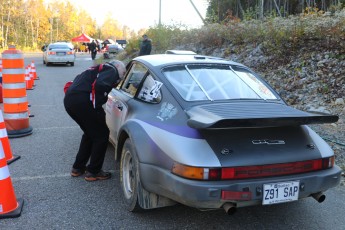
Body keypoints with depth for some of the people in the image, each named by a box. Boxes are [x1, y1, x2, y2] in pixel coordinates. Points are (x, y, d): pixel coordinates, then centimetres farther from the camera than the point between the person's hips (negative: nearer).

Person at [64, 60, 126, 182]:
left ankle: (77, 168, 31)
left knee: (90, 133, 25)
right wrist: (97, 105, -9)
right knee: (101, 135, 7)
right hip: (82, 102, -9)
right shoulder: (112, 71, 6)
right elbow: (100, 85, -17)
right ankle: (93, 171, 14)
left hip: (69, 99, 9)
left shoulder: (99, 69, 32)